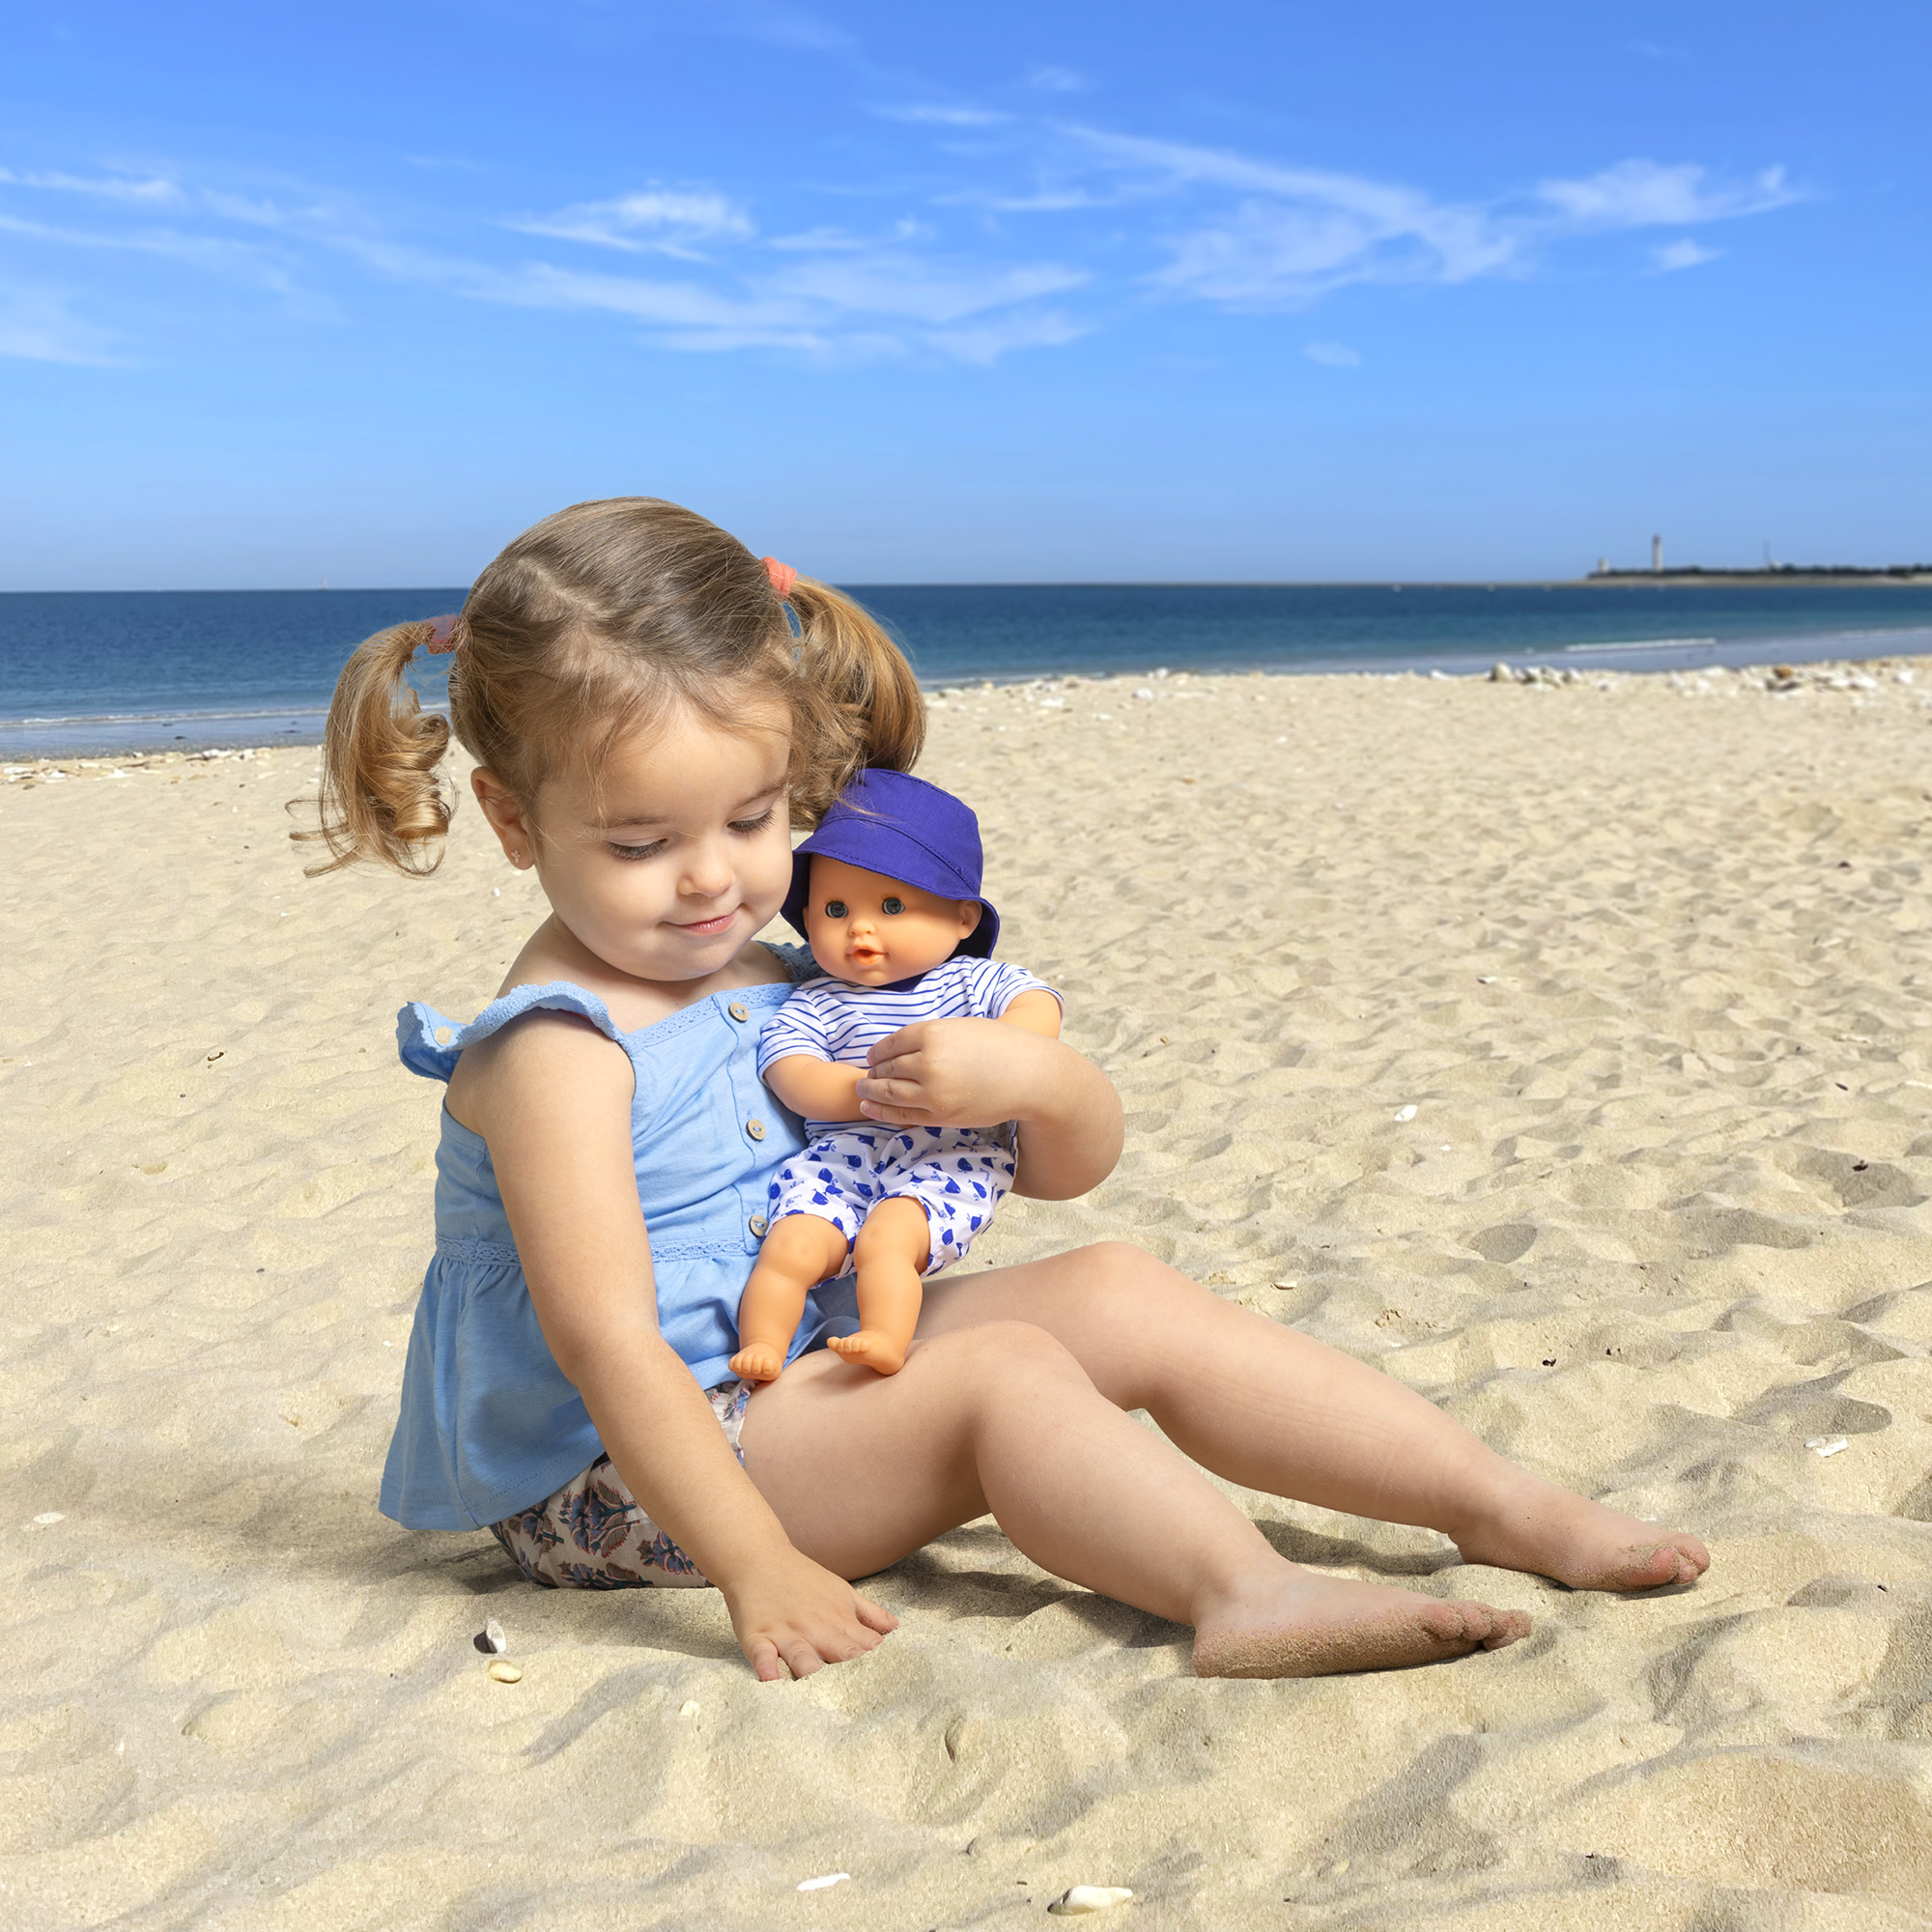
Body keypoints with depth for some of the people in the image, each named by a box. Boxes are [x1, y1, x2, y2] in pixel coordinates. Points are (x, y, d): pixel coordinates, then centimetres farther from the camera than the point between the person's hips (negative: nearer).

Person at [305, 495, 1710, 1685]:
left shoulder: (802, 985, 4)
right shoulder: (560, 1047, -18)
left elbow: (1076, 1162, 6)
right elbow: (608, 1343, -26)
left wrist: (1027, 1074, -18)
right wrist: (758, 1571, -30)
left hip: (807, 1374, 7)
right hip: (618, 1491, -7)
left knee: (1118, 1293, -7)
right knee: (1000, 1370, -27)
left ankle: (1505, 1505, -6)